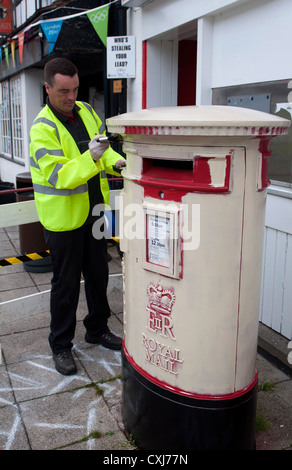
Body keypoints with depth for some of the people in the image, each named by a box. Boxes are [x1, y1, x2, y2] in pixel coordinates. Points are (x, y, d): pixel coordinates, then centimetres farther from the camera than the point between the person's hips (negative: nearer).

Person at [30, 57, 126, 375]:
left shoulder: (85, 111, 5)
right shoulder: (42, 128, -17)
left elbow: (103, 147, 14)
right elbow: (58, 176, -25)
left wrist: (116, 161, -7)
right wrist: (90, 157, -37)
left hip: (94, 210, 7)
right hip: (64, 216, -6)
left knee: (98, 273, 17)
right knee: (66, 283, 5)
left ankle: (97, 329, 38)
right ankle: (61, 345, 23)